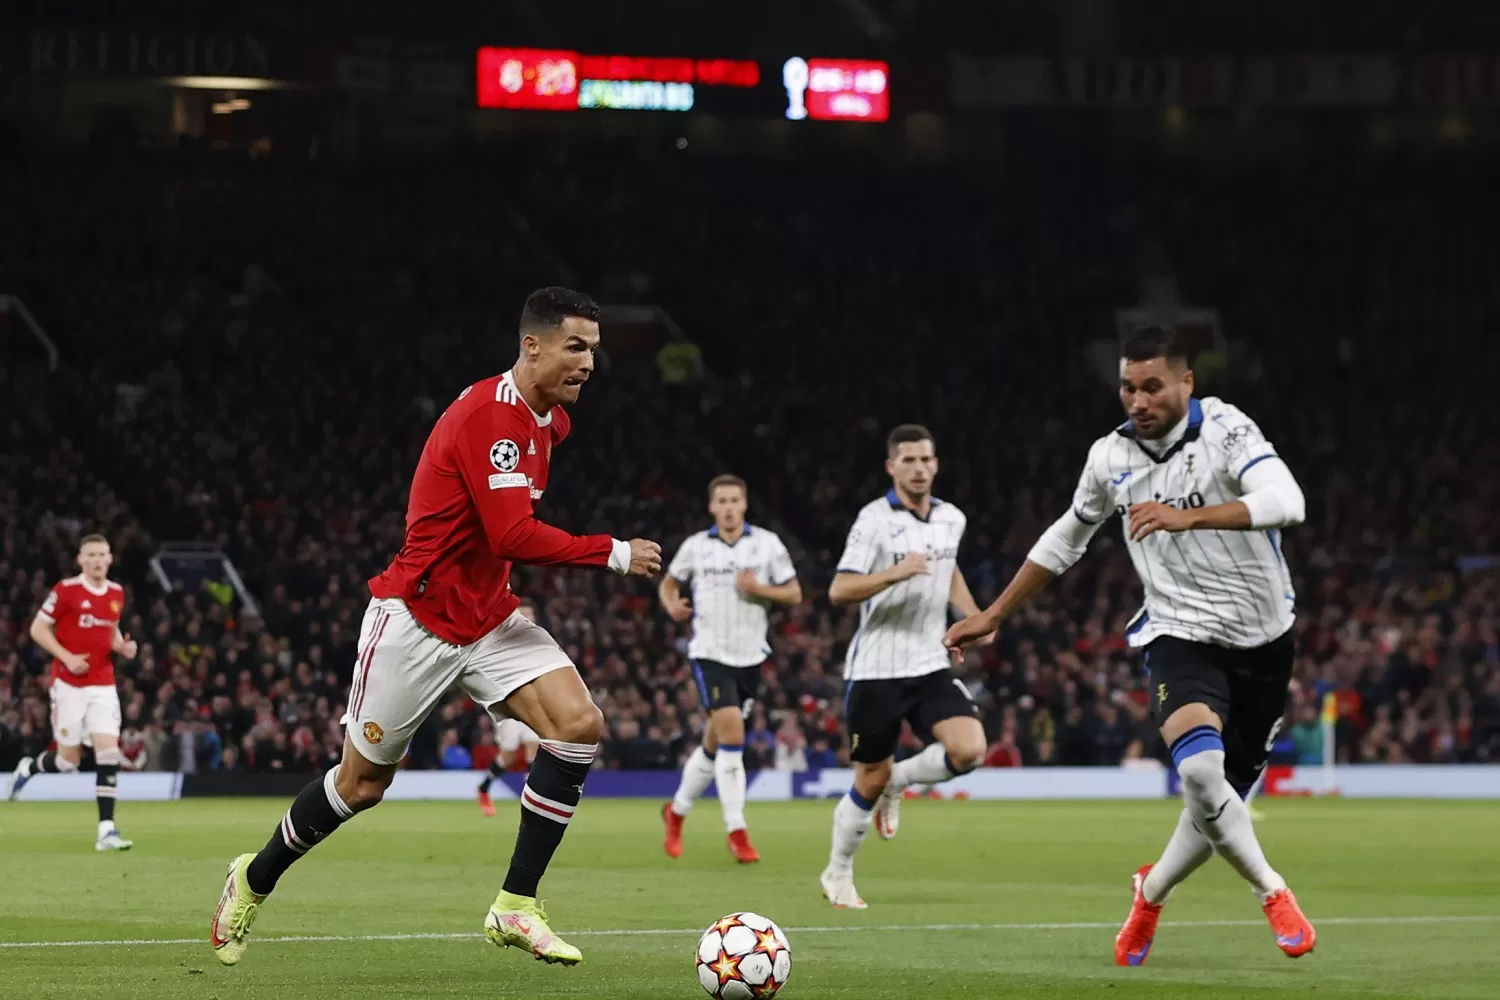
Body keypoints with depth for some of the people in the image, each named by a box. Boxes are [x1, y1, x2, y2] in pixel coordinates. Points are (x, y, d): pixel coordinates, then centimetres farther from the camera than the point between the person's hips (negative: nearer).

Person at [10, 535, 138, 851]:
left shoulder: (117, 593, 6)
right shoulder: (66, 590, -10)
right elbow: (38, 629, -6)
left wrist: (123, 646, 0)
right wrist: (67, 657, -17)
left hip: (103, 686, 4)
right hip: (69, 685, -4)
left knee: (109, 755, -10)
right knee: (68, 761, 2)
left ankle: (106, 829, -9)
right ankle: (28, 767, 36)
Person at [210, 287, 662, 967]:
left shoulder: (546, 420, 6)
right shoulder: (488, 414, -23)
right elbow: (512, 535, -30)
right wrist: (612, 554, -24)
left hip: (488, 618, 8)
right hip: (417, 621, -8)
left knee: (580, 725, -14)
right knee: (362, 783, 5)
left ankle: (515, 907, -10)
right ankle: (255, 879, 32)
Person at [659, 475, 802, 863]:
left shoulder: (767, 543, 1)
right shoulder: (695, 546, 1)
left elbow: (794, 594, 2)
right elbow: (668, 584, 15)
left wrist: (759, 588, -16)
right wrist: (673, 605, -7)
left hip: (750, 656, 2)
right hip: (710, 653, -2)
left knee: (715, 744, 11)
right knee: (732, 734, -18)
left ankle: (677, 811, 34)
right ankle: (737, 833, -14)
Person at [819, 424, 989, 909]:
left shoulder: (952, 520, 7)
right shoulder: (875, 519, -11)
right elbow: (839, 590, -19)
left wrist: (974, 616, 16)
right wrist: (895, 573, -32)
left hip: (931, 666, 4)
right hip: (876, 669, -4)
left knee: (969, 749, -18)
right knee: (870, 780, 1)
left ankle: (898, 781, 12)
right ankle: (837, 875, 24)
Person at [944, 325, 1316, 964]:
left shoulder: (1225, 430, -13)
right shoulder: (1110, 456, -1)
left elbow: (1286, 502, -30)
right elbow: (1064, 540, 17)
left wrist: (1188, 516, -42)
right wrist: (994, 616, 21)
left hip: (1261, 640, -1)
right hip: (1180, 635, 1)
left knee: (1222, 805, 6)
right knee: (1200, 767, -29)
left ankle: (1152, 894, 36)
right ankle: (1273, 894, -9)